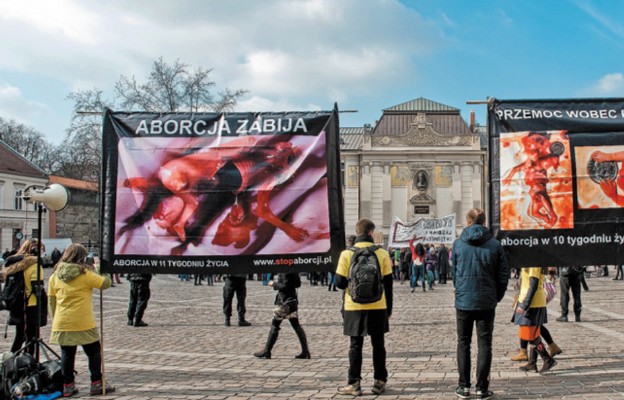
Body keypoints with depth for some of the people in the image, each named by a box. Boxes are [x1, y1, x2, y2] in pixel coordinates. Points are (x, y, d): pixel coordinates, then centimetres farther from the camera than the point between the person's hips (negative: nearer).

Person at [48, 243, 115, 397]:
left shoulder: (55, 275, 4)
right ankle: (96, 384, 12)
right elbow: (105, 283, -7)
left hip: (62, 324, 4)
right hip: (83, 323, -4)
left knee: (67, 355, 12)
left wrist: (55, 318, 19)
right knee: (94, 352, 9)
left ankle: (67, 386, 15)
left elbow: (51, 300, 9)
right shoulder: (85, 273, -10)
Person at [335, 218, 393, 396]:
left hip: (355, 308, -1)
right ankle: (379, 382, 16)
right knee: (378, 345, 11)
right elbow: (388, 284, 1)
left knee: (356, 346, 7)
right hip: (378, 308, 1)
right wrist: (389, 309, 11)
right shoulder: (382, 253, -3)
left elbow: (340, 283, -7)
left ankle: (354, 384, 9)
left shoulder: (347, 254, -7)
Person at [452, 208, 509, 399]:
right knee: (484, 344, 7)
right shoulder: (494, 244, -3)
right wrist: (497, 296, 11)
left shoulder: (458, 244, -2)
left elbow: (453, 272, 5)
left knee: (463, 343, 11)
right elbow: (504, 273, -1)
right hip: (487, 302, 0)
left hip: (463, 301, 1)